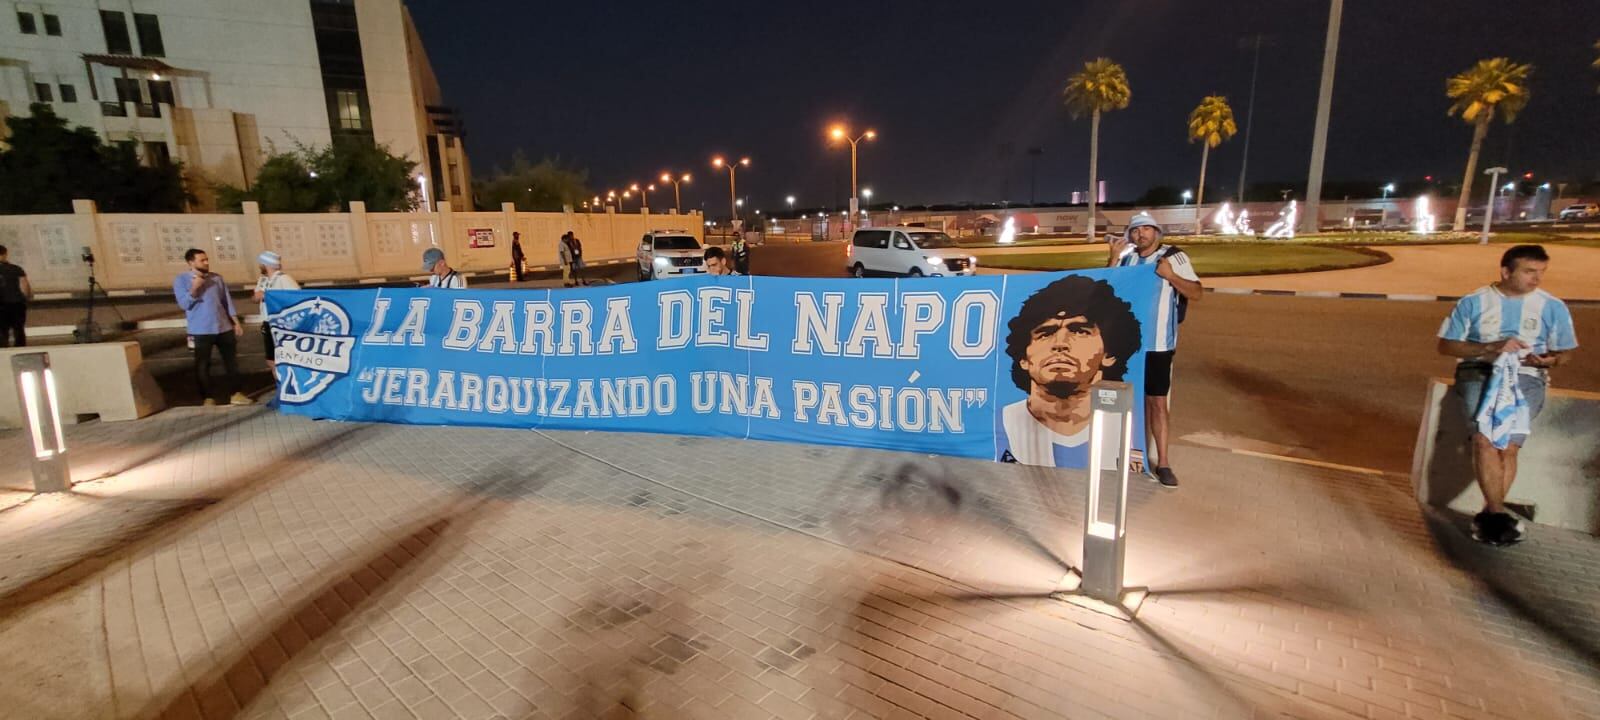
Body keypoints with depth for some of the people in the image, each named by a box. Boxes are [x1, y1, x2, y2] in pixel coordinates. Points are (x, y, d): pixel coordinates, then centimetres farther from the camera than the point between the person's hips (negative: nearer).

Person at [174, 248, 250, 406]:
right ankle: (208, 397, 12)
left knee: (232, 361, 7)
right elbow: (184, 304, -11)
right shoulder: (181, 280, -3)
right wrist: (194, 288, -24)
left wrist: (236, 322, 6)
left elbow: (227, 301, 10)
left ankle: (235, 393, 16)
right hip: (201, 331, -4)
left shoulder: (216, 278, 8)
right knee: (202, 365, 3)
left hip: (224, 327, 4)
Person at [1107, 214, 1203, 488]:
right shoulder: (1126, 259, 7)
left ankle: (1162, 462, 3)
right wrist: (1113, 258, -7)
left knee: (1157, 401, -3)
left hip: (1158, 342, -3)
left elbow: (1197, 293, -5)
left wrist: (1171, 276, -19)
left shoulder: (1175, 257, -3)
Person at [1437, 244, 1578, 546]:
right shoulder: (1474, 302, 5)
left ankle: (1488, 514, -8)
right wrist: (1491, 348, -12)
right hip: (1479, 372, -1)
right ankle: (1499, 513, -19)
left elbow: (1565, 352, 15)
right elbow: (1445, 345, 2)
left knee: (1508, 445, -20)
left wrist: (1549, 360, -9)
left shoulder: (1553, 307, 10)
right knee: (1485, 437, -25)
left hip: (1527, 377, 1)